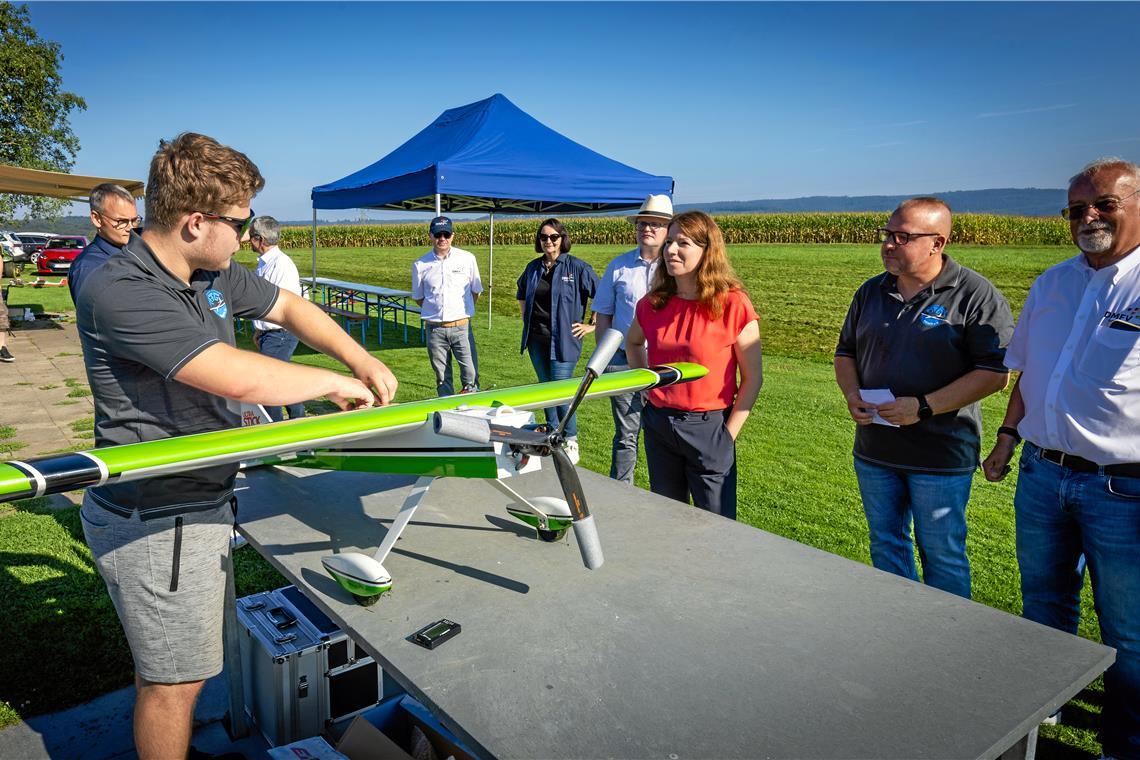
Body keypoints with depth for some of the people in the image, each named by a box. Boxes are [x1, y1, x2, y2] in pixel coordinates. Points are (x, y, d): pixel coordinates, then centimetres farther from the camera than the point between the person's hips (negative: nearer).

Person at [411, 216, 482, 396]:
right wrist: (435, 310, 7)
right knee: (442, 377, 9)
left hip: (461, 327, -1)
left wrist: (464, 311, 11)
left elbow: (476, 291, 11)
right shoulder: (420, 265, 2)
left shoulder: (467, 259, 0)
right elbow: (418, 298, 13)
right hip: (435, 329, 1)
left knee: (470, 375, -6)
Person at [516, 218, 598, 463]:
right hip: (536, 339, 6)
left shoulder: (577, 267, -8)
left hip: (563, 340, -6)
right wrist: (526, 317, 20)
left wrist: (592, 326, -6)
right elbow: (521, 294, 30)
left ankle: (571, 443, 8)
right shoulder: (533, 267, 10)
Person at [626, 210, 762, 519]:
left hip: (708, 427, -5)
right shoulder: (653, 304, 2)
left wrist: (728, 434, -10)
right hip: (658, 423, 5)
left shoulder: (733, 305, -12)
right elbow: (633, 342, 24)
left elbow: (752, 377, -8)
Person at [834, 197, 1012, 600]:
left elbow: (997, 372, -15)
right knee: (885, 544, 18)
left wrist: (924, 407, -21)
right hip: (873, 449, 6)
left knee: (942, 554, 8)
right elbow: (845, 352, 16)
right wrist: (852, 394, -4)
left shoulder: (976, 294, -11)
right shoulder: (871, 291, 7)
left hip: (941, 455, -5)